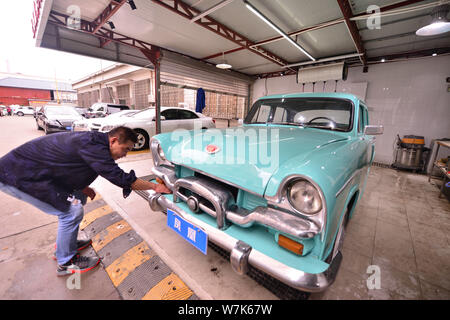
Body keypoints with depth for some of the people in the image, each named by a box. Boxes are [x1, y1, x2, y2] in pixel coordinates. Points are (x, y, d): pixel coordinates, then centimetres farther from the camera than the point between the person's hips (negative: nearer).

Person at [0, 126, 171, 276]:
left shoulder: (94, 141, 1)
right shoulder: (93, 147, -28)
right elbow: (122, 179, -29)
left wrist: (83, 187, 0)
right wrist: (155, 186, -19)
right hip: (17, 177, -10)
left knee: (78, 199, 12)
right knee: (72, 211, -12)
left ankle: (65, 244, 29)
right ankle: (66, 263, 9)